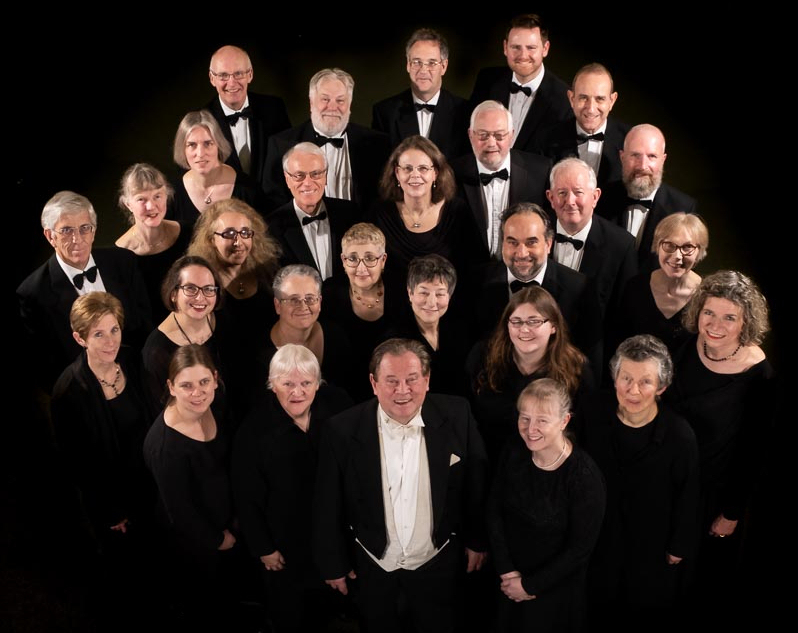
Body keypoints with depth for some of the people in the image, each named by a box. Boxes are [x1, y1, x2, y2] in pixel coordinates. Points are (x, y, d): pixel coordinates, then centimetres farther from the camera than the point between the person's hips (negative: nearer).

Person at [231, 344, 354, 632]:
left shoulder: (337, 404, -15)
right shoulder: (255, 428, -21)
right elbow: (247, 497, -13)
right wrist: (263, 548, -8)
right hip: (286, 544, -3)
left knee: (327, 607, 25)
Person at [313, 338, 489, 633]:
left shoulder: (456, 416, -15)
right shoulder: (343, 430, -18)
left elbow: (476, 483, -2)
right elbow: (328, 505, -7)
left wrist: (477, 540, 5)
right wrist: (334, 563, 0)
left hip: (438, 564, 0)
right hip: (373, 569, 0)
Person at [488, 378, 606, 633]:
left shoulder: (585, 476, -26)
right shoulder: (513, 455, -12)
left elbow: (580, 548, -20)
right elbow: (494, 512, -1)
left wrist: (529, 585, -13)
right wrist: (506, 571, -8)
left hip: (556, 592, -4)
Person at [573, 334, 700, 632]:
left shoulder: (679, 435, -31)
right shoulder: (591, 410, -22)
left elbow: (687, 496, -15)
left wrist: (680, 546, -3)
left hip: (652, 540, -2)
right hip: (599, 530, 3)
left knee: (653, 607, 23)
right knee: (601, 598, 27)